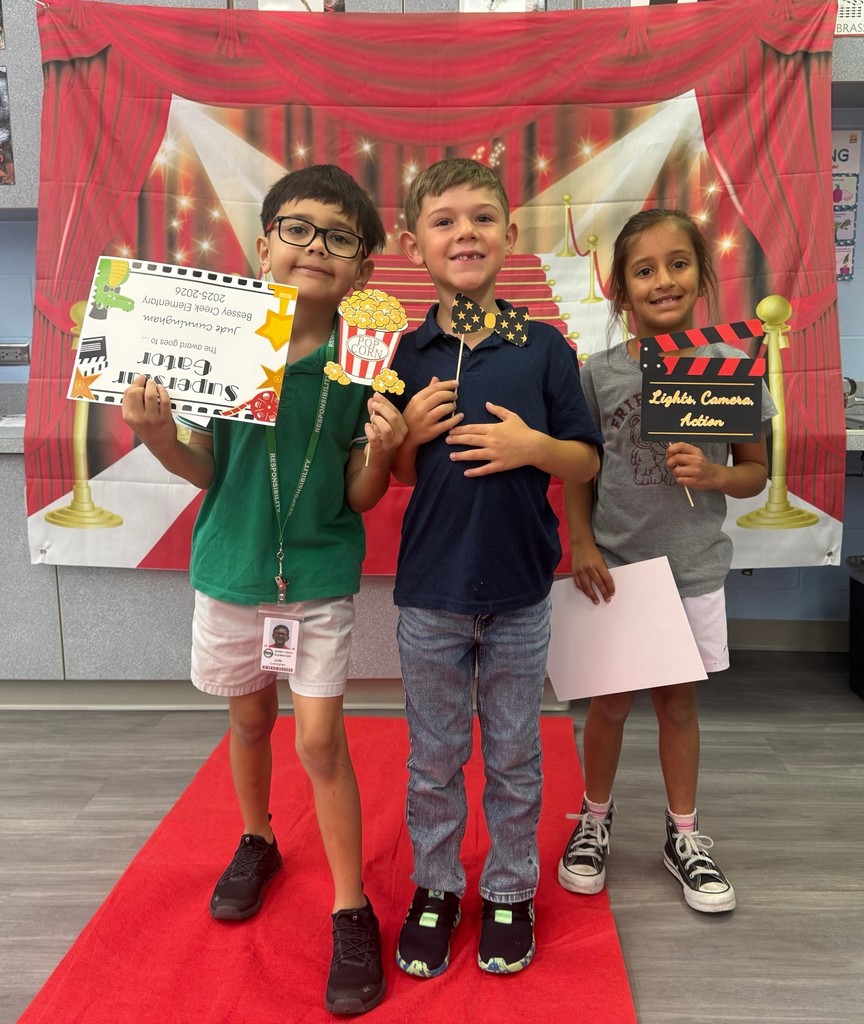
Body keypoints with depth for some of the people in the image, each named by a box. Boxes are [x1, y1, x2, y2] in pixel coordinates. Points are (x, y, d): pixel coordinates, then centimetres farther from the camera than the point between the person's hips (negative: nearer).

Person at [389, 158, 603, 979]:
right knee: (433, 759, 16)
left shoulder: (543, 348, -4)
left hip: (519, 589, 0)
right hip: (429, 591, 1)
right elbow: (394, 475, 6)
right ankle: (435, 888, 37)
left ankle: (509, 891, 37)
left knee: (513, 757, 15)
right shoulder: (403, 357, -1)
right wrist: (410, 433, -14)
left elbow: (587, 463, 0)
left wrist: (535, 446, -19)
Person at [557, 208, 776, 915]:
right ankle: (595, 819, 34)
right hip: (614, 566, 0)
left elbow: (757, 470, 4)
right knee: (610, 702, 11)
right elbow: (578, 473, 1)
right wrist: (582, 546, -10)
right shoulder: (599, 374, -4)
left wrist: (714, 475, -16)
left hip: (694, 568, 1)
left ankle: (684, 835, 33)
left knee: (678, 700, 14)